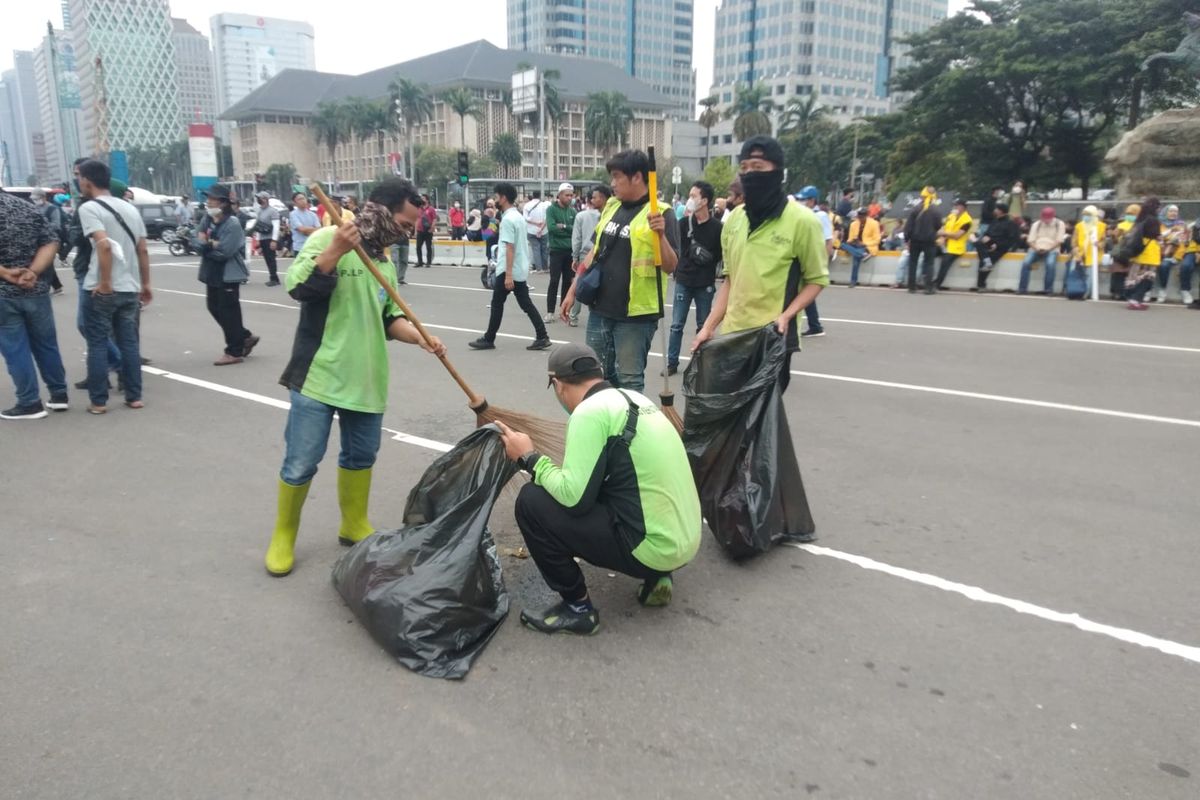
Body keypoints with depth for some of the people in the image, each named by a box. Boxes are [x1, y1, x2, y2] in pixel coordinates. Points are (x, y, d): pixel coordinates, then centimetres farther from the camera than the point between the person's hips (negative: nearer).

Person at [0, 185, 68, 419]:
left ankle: (29, 403, 7)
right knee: (46, 344, 15)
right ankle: (59, 394, 21)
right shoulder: (27, 207, 6)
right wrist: (33, 272, -9)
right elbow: (50, 244, 0)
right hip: (36, 290, 5)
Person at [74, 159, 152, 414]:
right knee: (129, 343, 11)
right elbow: (143, 250, 11)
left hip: (102, 290, -6)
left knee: (97, 344, 3)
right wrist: (145, 284, 15)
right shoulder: (130, 208, 12)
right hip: (130, 288, 6)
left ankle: (99, 401, 7)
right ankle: (134, 396, 13)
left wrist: (105, 283, -18)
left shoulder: (89, 208, -8)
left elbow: (104, 245, -22)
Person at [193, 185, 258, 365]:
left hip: (229, 275, -8)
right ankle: (245, 337, 28)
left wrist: (207, 245, -8)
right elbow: (197, 245, 2)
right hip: (212, 274, 8)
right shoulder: (207, 221, 8)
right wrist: (212, 245, -17)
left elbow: (225, 251, -22)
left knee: (228, 312, -2)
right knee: (214, 309, 14)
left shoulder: (232, 223, -14)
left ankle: (234, 352, 9)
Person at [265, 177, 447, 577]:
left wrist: (420, 337, -3)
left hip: (365, 379, 7)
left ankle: (354, 524, 35)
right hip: (319, 376, -7)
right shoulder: (326, 239, -10)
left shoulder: (385, 261, 11)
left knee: (361, 455, 17)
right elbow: (298, 287, -21)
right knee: (301, 462, 1)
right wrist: (336, 249, -32)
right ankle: (283, 536, 21)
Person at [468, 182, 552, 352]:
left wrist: (508, 274, -23)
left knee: (497, 304, 2)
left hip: (508, 270, -9)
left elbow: (510, 248, -21)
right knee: (526, 304, 7)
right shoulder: (518, 216, 14)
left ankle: (488, 340, 11)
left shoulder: (507, 219, -16)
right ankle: (542, 337, 3)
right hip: (521, 270, 9)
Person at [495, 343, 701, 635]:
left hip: (655, 547, -9)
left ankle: (578, 609, 6)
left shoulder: (590, 411, -14)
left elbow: (574, 497, -16)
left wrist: (529, 458, -3)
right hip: (685, 540, 9)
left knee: (532, 502, -7)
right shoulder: (636, 399, 11)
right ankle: (656, 576, 18)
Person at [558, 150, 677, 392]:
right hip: (600, 310, 7)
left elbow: (670, 267, -15)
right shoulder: (611, 207, 10)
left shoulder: (660, 213, -10)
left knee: (629, 381, 1)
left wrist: (660, 235, -32)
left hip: (635, 314, -7)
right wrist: (573, 291, 15)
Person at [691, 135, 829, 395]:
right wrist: (709, 326, 9)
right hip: (731, 336, 5)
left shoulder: (802, 220, -9)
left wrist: (786, 316, -19)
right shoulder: (735, 218, 8)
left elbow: (817, 279, -4)